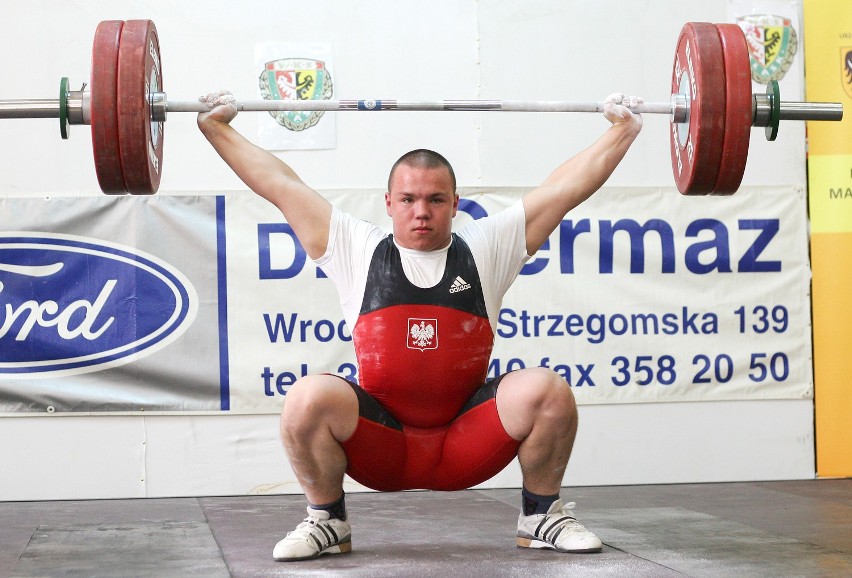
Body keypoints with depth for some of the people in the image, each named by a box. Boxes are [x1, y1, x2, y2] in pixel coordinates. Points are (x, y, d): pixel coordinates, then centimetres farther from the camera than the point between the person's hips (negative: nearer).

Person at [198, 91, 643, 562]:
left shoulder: (485, 250, 5)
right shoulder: (357, 251, 5)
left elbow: (567, 187, 8)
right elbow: (279, 185, 8)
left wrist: (622, 130, 9)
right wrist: (216, 127, 11)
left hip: (467, 446, 1)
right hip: (379, 447, 0)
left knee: (547, 391, -25)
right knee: (309, 398, -30)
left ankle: (541, 514, 2)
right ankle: (326, 519, -3)